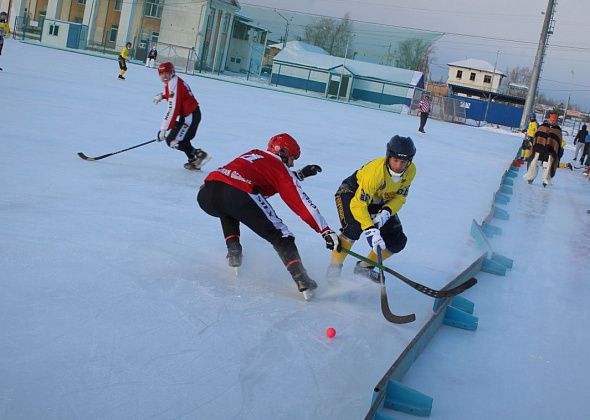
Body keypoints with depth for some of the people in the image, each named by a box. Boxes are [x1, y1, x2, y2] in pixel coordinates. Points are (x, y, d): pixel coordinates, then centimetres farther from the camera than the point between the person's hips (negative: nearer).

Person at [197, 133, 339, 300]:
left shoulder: (252, 154, 33)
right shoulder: (279, 166, 15)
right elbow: (302, 203, 7)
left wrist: (300, 174, 55)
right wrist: (326, 231, 6)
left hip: (206, 194, 7)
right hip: (238, 195, -6)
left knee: (228, 210, 42)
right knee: (280, 237, 5)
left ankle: (233, 250, 23)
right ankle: (302, 281, -11)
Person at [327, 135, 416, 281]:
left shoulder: (411, 171, -20)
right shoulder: (375, 171, -39)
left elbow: (400, 197, -9)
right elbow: (358, 204, -39)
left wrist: (386, 212, -29)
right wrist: (371, 231, -47)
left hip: (378, 202, 6)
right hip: (352, 194, -6)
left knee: (398, 241, -3)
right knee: (354, 229, -34)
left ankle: (365, 266, 17)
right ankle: (334, 268, -14)